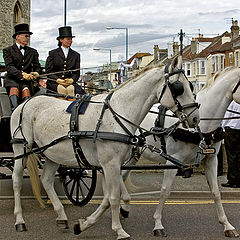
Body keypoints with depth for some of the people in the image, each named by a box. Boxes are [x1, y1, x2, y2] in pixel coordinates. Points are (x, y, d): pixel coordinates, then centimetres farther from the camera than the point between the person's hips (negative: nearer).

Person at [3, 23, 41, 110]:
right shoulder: (8, 50, 9)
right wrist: (22, 74, -22)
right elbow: (9, 67, -5)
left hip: (27, 81, 2)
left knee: (26, 90, -31)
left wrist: (36, 73, -10)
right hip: (12, 80, -2)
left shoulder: (33, 52, 23)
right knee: (14, 90, -34)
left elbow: (37, 67, 17)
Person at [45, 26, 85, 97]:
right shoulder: (53, 53, 11)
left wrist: (71, 80, -9)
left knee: (71, 88, -36)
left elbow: (77, 72, 15)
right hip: (54, 82, -2)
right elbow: (48, 71, 5)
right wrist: (58, 80, -12)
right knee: (61, 88, -38)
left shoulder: (76, 55, 18)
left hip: (70, 82, 2)